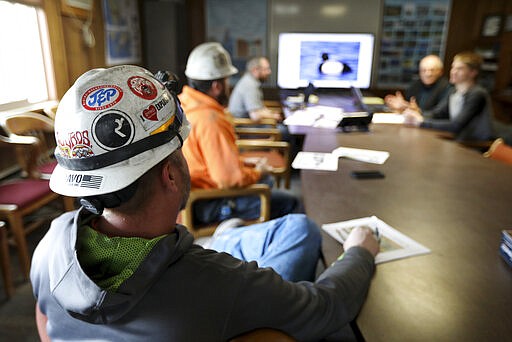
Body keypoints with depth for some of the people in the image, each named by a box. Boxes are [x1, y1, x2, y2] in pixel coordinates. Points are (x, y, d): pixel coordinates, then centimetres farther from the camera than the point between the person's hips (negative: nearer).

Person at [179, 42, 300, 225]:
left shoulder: (181, 105, 2)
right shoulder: (210, 121, -29)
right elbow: (230, 178, -30)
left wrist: (245, 164, 11)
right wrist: (257, 172, -10)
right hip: (207, 206, -10)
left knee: (266, 181, 25)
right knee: (290, 204, -7)